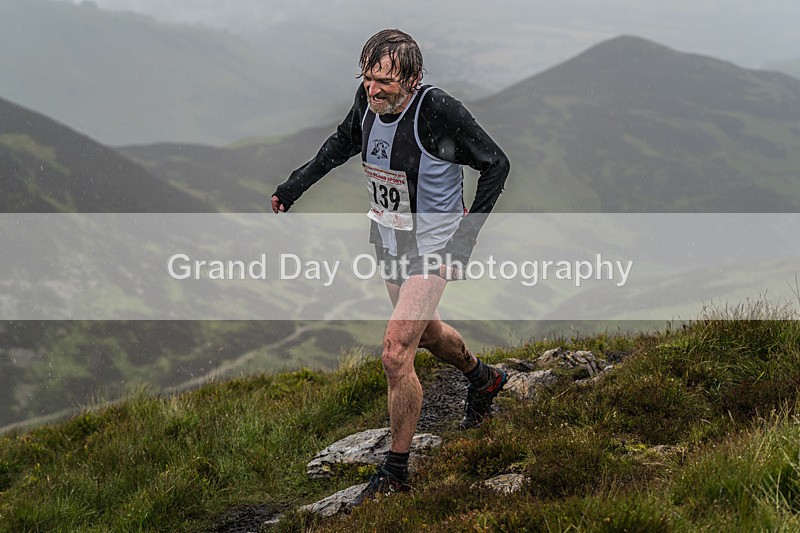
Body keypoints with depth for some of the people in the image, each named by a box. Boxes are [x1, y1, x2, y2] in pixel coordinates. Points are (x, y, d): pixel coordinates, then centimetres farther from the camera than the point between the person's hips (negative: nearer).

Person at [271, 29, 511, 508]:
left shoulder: (439, 111, -27)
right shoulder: (368, 101, -10)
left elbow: (496, 164, -15)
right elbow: (342, 144, 14)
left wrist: (466, 235, -17)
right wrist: (293, 188, 11)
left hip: (431, 246, -7)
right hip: (390, 242, 7)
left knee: (396, 355, -14)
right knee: (425, 331, 26)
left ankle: (396, 472, -1)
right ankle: (483, 378, 57)